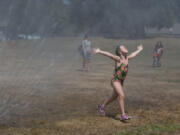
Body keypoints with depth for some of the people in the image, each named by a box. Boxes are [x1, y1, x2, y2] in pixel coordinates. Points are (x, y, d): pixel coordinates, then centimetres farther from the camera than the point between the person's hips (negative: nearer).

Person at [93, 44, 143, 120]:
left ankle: (102, 106, 44)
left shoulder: (127, 58, 7)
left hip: (121, 81, 8)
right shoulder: (118, 59, -13)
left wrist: (139, 50, 45)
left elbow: (133, 54, 27)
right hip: (115, 80, -8)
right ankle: (123, 115, -17)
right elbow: (108, 54, -27)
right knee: (122, 96, -21)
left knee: (114, 97, 21)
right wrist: (99, 51, -40)